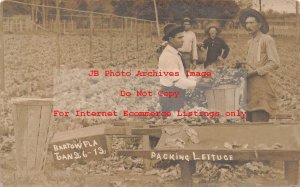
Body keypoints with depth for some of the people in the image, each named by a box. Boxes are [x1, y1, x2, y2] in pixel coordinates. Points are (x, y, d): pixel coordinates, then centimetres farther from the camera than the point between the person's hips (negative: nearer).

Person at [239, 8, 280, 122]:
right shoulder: (250, 42, 20)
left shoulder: (267, 40, -4)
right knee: (249, 121, 6)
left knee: (259, 121, -12)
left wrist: (253, 72, -15)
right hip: (249, 87, 8)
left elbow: (275, 63, -13)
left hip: (260, 89, -8)